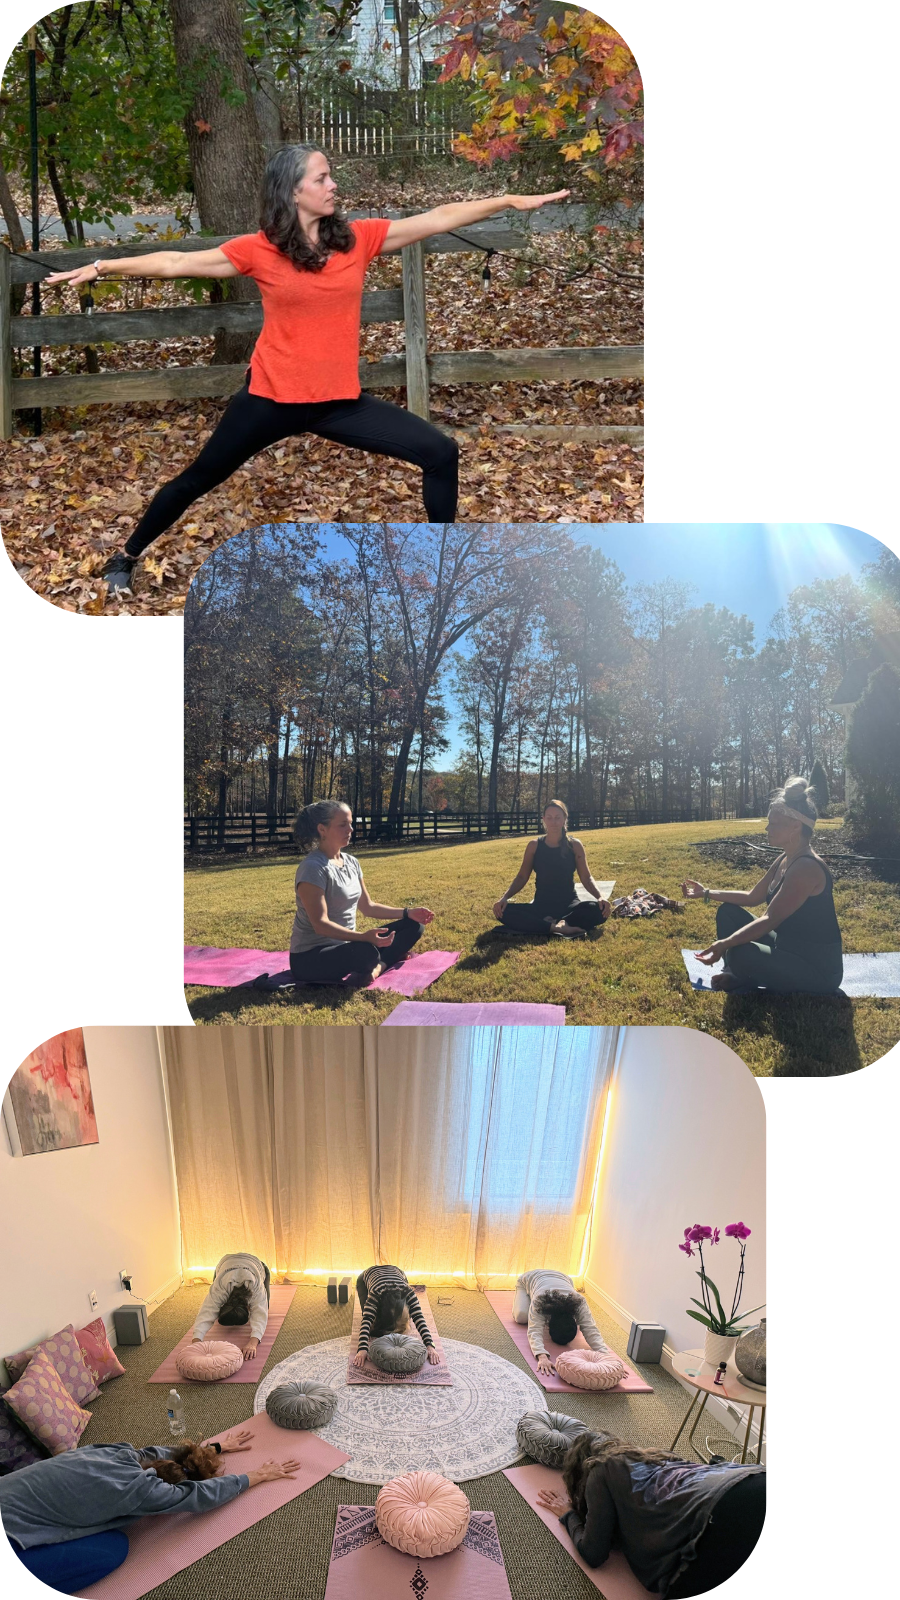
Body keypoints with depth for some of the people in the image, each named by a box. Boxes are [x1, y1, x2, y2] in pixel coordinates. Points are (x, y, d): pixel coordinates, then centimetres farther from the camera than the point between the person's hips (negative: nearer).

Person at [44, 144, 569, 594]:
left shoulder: (358, 237, 0)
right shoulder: (260, 249, -7)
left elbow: (438, 219, 0)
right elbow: (176, 263, -3)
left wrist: (511, 200, 0)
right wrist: (101, 268, -8)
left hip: (339, 401, 3)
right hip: (273, 397, -2)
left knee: (442, 454, -6)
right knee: (199, 479, 12)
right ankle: (127, 558, 34)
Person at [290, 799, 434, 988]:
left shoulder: (351, 863, 8)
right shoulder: (313, 868, -19)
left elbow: (367, 907, 18)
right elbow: (320, 924, -26)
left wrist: (408, 913, 11)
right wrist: (364, 937, -38)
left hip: (345, 946, 9)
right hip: (311, 957, -9)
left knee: (412, 926, 7)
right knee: (366, 952, -40)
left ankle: (378, 966, -12)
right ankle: (390, 958, -9)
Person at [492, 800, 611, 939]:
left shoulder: (574, 845, 0)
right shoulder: (534, 845, 2)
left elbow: (586, 878, 1)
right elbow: (522, 877, 4)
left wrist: (600, 897, -19)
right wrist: (505, 897, -13)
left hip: (569, 905, -1)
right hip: (541, 905, 1)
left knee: (599, 910, -32)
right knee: (504, 912, -29)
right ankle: (560, 928, -36)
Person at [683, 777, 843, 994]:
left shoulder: (806, 867, -25)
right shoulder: (784, 860, 6)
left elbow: (770, 920, -29)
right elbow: (752, 897, 18)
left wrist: (724, 944, -33)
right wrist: (707, 893, 16)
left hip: (818, 967, -10)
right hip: (788, 948, 10)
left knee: (740, 954, -32)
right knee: (728, 912, 11)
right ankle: (736, 975, 14)